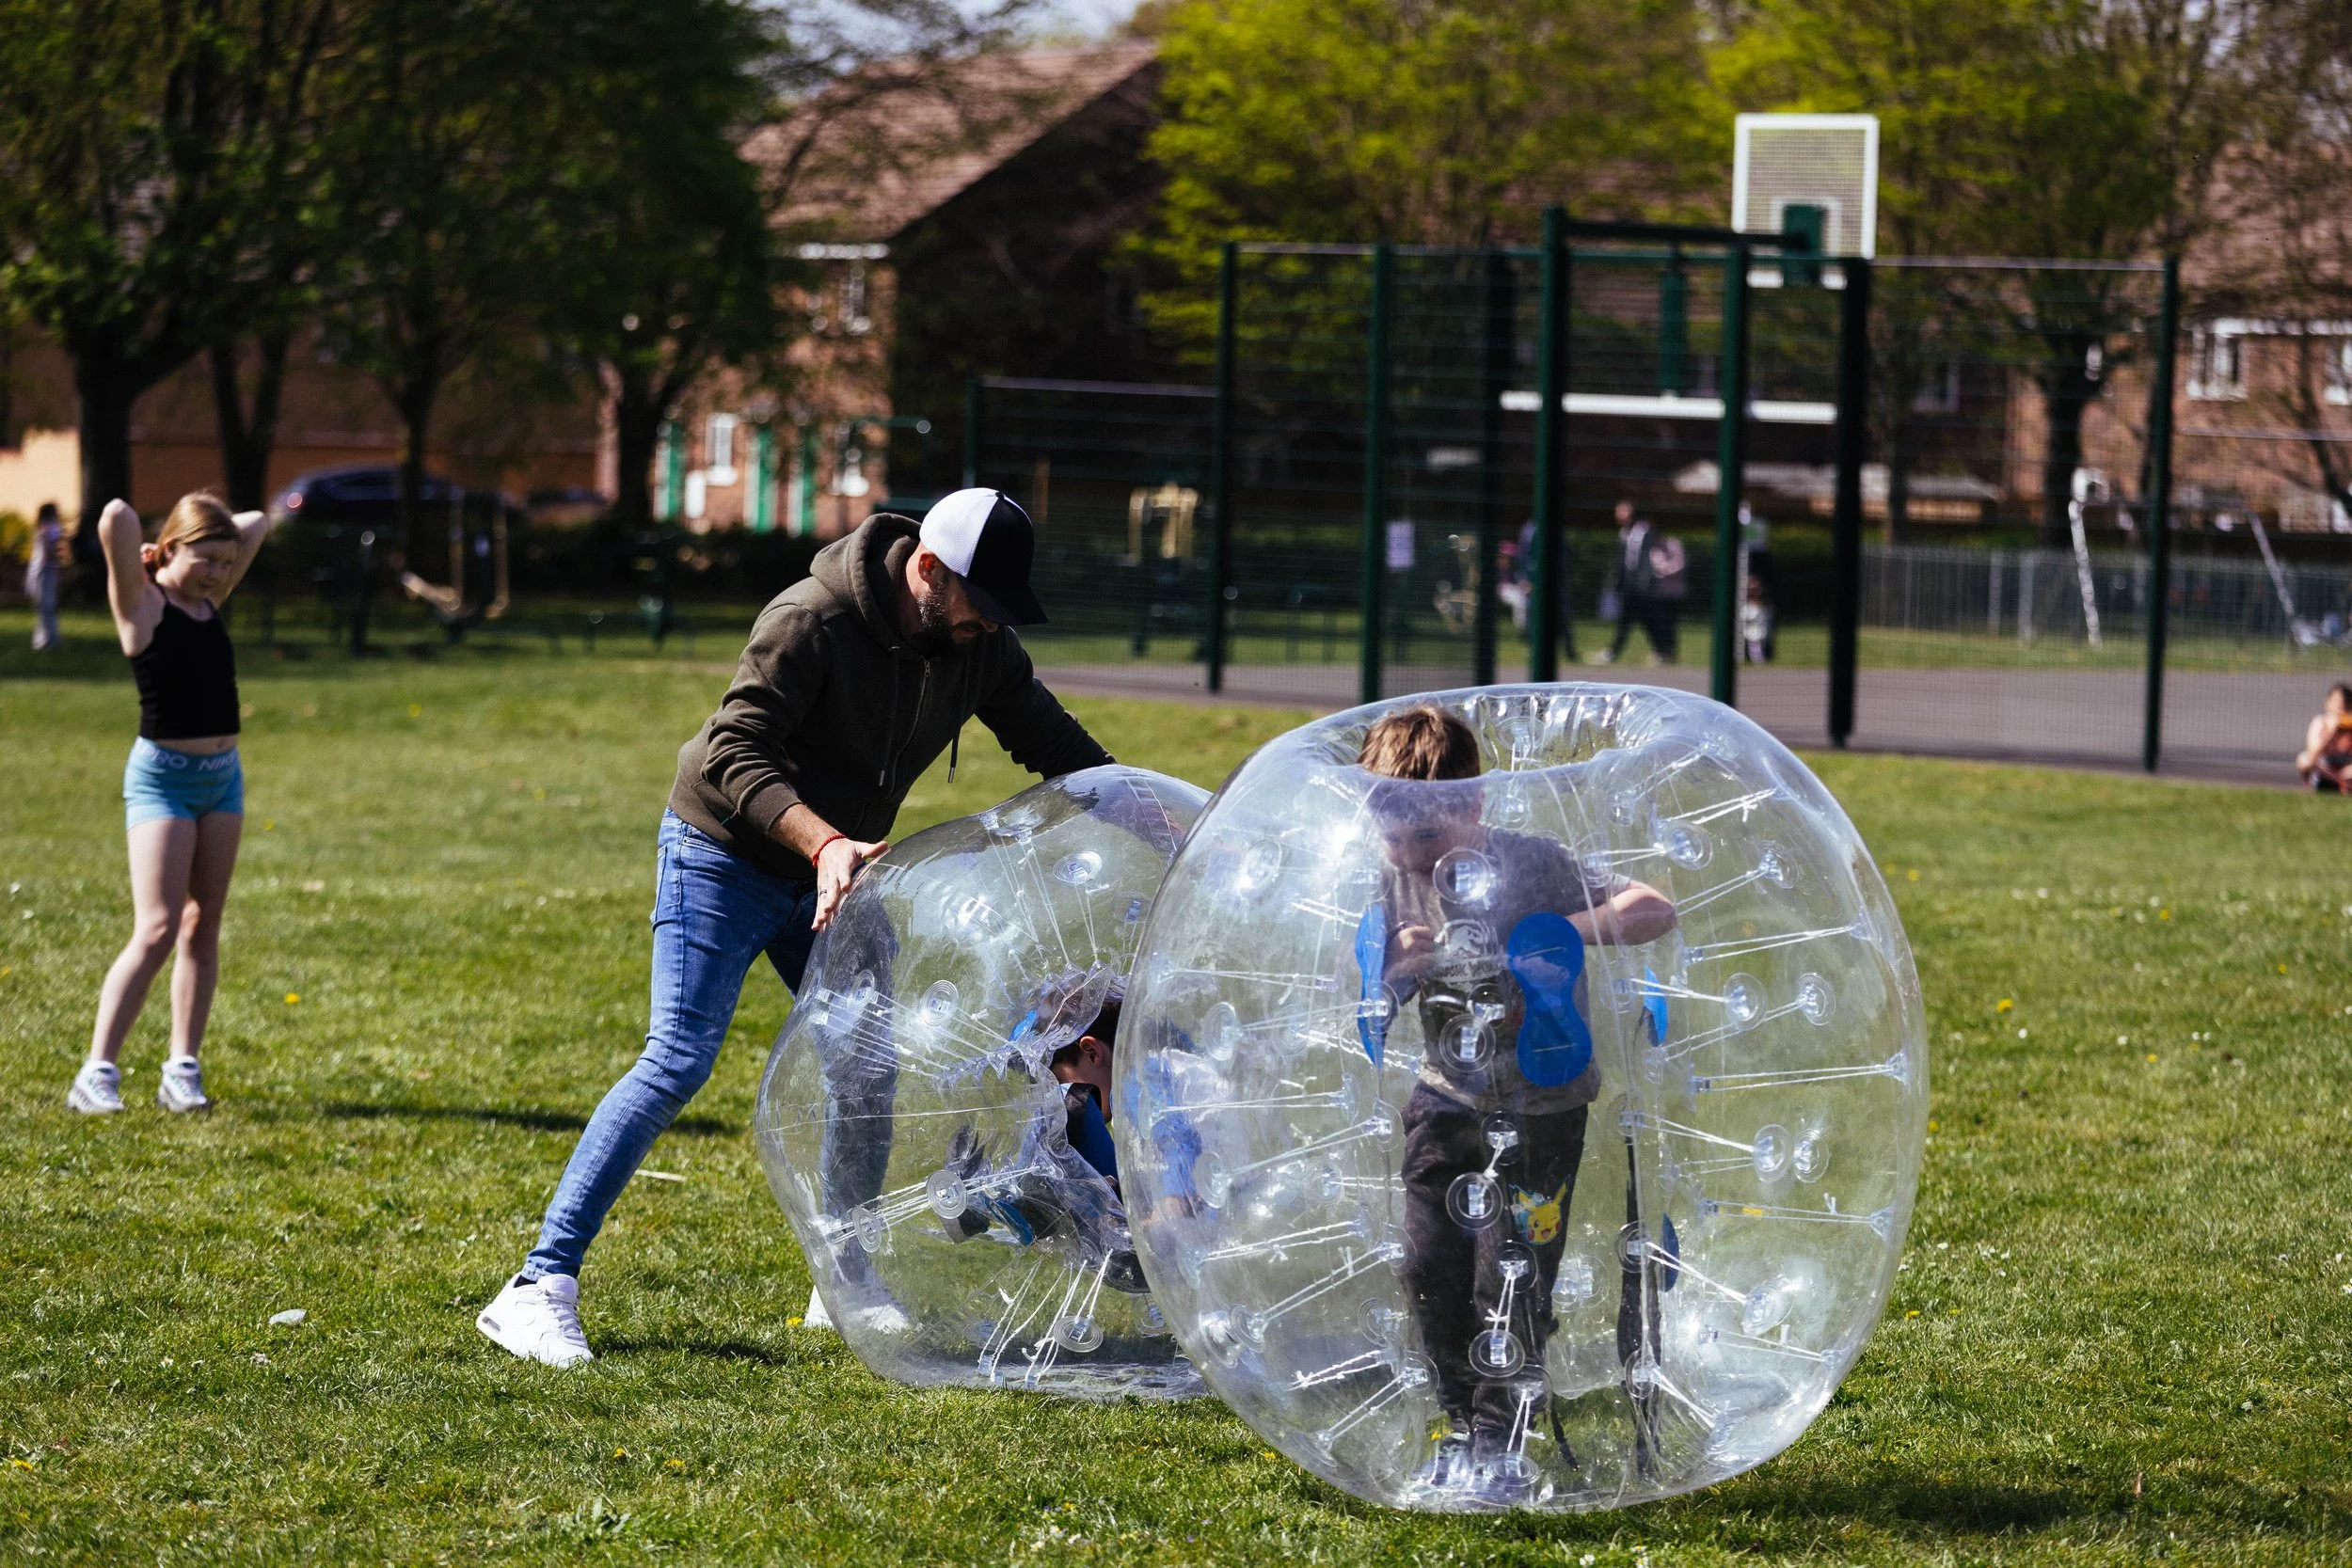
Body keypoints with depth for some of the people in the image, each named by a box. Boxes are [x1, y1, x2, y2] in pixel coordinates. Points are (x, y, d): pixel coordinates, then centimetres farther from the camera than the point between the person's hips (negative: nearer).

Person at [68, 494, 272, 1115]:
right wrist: (147, 555, -6)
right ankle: (96, 1074, -13)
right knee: (156, 930, -14)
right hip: (163, 777, -7)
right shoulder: (143, 604, -9)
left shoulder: (210, 599, 9)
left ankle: (183, 1071, 11)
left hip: (223, 776, 7)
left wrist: (225, 534, 7)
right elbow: (115, 518, -24)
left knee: (202, 928, 7)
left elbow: (256, 524, 19)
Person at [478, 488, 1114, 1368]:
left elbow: (1058, 747, 6)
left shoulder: (979, 648, -6)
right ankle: (542, 1286, -19)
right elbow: (734, 753, -32)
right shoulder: (813, 622, -26)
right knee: (677, 1064, -17)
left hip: (831, 872, 7)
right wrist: (824, 843, -46)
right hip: (724, 856, -7)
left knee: (869, 1070, 5)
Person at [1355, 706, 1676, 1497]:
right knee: (1430, 1267, 0)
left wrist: (1564, 931, -36)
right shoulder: (1399, 879, -3)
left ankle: (1498, 1441, 6)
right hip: (1448, 1096, 4)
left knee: (1510, 1280, -7)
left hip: (1540, 1102, -4)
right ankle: (1465, 1423, 19)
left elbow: (1655, 911, -23)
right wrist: (1404, 963, -22)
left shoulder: (1533, 865, -17)